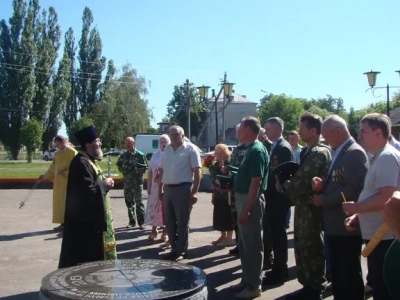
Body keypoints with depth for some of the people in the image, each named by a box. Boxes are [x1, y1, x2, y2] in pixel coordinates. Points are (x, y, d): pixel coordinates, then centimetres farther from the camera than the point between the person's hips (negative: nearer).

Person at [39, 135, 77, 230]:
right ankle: (62, 222, 13)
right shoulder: (57, 153, 13)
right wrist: (45, 175, 10)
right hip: (59, 182, 7)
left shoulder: (72, 152, -9)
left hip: (68, 181, -7)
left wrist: (66, 173, -20)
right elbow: (53, 167, 18)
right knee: (59, 202, 7)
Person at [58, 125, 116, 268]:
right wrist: (105, 183, -13)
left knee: (92, 253, 18)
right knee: (86, 256, -1)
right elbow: (89, 189, -27)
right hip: (85, 217, -11)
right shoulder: (81, 162, -20)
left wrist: (104, 182, 4)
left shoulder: (89, 160, 12)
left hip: (92, 215, 11)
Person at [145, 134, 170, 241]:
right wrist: (149, 186, 7)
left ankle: (165, 231, 14)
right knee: (154, 208, 6)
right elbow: (150, 172, 11)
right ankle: (154, 231, 18)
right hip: (155, 187, 4)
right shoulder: (155, 155, 10)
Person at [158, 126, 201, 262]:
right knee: (169, 221, 12)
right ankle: (174, 248, 24)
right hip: (168, 189, 6)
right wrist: (160, 189, 14)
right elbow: (162, 170, 17)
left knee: (182, 222, 1)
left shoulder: (191, 149, -5)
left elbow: (197, 171, -9)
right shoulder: (167, 149, 13)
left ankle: (181, 251, 11)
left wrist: (194, 192, -14)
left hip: (183, 189, -6)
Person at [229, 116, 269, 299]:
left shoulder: (256, 150, -17)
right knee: (244, 244, 17)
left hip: (251, 202, -10)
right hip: (244, 199, 10)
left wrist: (246, 209, -24)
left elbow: (256, 182, -23)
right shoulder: (251, 149, 13)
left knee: (252, 244, 0)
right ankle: (247, 280, 28)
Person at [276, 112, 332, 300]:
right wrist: (287, 185, 0)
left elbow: (301, 181, -21)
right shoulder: (308, 151, 13)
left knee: (311, 248, 1)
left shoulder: (319, 153, -18)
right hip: (303, 206, 9)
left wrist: (282, 186, -6)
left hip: (311, 208, -9)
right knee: (302, 247, 15)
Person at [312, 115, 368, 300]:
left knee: (350, 276, 3)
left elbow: (353, 189, -24)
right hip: (334, 225, 9)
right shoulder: (339, 153, 15)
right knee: (337, 275, 18)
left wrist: (323, 200, -16)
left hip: (347, 226, -9)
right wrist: (322, 185, -1)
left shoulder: (355, 153, -15)